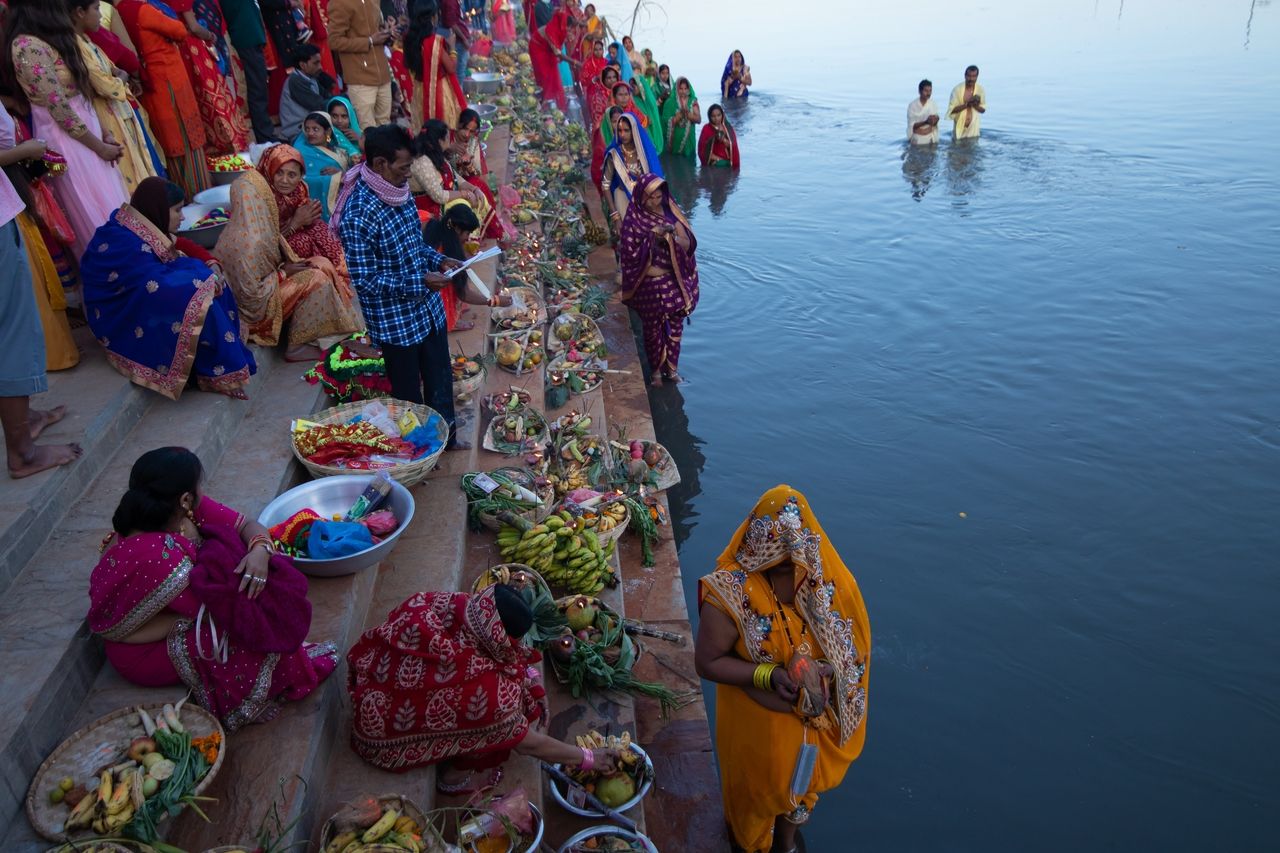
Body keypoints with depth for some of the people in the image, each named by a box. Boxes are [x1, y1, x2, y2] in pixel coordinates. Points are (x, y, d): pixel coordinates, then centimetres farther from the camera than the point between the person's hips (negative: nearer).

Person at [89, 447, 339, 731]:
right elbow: (211, 604, -31)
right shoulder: (153, 554, -35)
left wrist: (260, 551, -27)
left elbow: (247, 526, -7)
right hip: (147, 654, -8)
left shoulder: (184, 511, -12)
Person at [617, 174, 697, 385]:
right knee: (653, 329, 11)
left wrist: (672, 237, -24)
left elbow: (688, 243, -4)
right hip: (649, 285, -4)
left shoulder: (669, 212, -2)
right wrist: (652, 238, -23)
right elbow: (630, 254, -14)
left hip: (674, 282, 4)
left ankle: (672, 368, 33)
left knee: (675, 326, 14)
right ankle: (656, 370, 31)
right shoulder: (633, 220, -13)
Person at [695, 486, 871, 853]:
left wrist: (824, 670, -24)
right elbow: (707, 662, -20)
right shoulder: (731, 592, -27)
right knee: (757, 789, 23)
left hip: (813, 719, 4)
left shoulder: (826, 578, -16)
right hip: (757, 723, -3)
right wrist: (769, 675, -31)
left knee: (801, 784, 28)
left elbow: (854, 645, -5)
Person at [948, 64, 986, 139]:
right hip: (960, 127, -2)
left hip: (974, 128, 2)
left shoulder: (981, 89, -5)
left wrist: (975, 105, -20)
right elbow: (952, 109, -14)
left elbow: (983, 109, 2)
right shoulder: (957, 89, -13)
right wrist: (967, 104, -26)